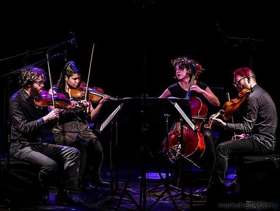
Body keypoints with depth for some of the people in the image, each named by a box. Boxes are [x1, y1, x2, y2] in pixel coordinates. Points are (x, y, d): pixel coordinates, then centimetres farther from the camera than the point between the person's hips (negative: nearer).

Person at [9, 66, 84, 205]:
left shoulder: (38, 98, 7)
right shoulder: (16, 100, -14)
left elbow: (48, 124, 9)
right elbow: (23, 128, -24)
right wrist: (46, 118, -26)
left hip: (36, 144, 8)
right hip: (20, 147, -8)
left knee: (72, 152, -2)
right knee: (50, 164, -31)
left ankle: (64, 194, -1)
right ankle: (39, 194, -4)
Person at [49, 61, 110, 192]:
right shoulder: (54, 91, 4)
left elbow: (91, 117, 8)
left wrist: (101, 104, -7)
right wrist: (66, 109, -23)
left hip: (82, 128, 4)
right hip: (63, 130, -3)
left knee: (97, 146, -25)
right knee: (83, 145, -33)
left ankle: (95, 177, 1)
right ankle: (84, 181, -15)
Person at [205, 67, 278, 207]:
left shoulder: (253, 98, -16)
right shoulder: (261, 93, 16)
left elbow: (247, 127, -22)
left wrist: (224, 124, -29)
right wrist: (246, 134, 13)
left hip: (263, 142, -11)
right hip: (268, 140, 11)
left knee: (223, 148, -16)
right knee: (234, 144, 28)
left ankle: (216, 187, -14)